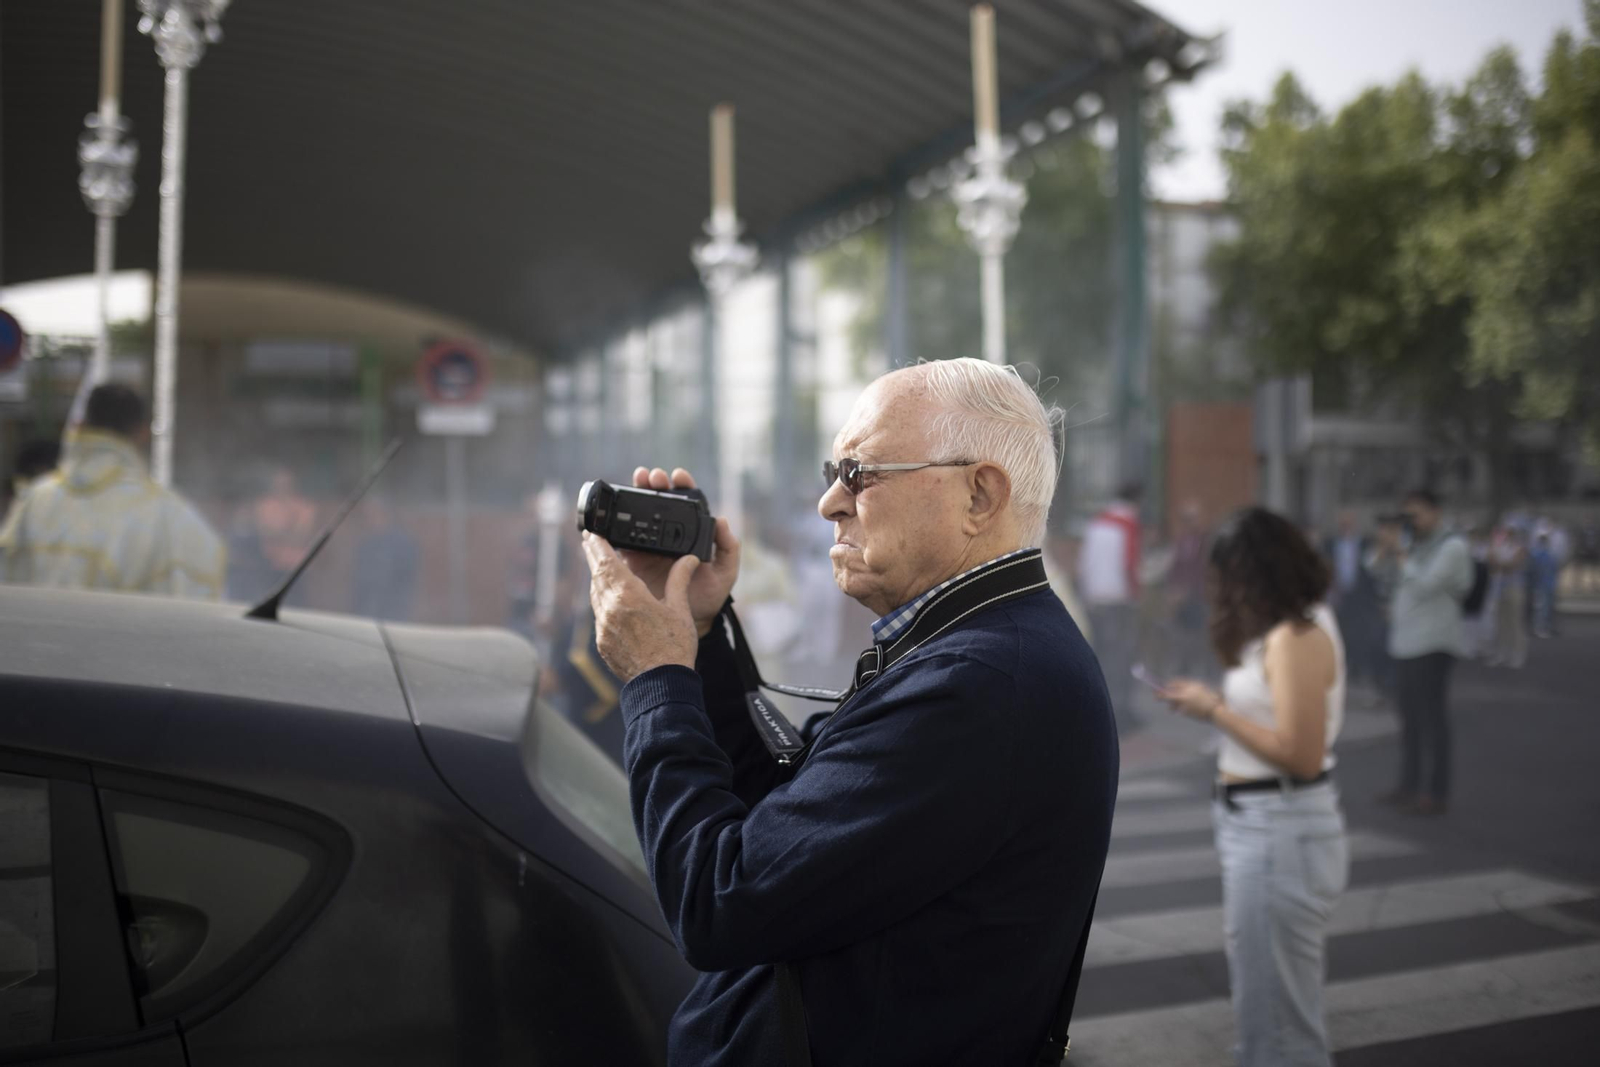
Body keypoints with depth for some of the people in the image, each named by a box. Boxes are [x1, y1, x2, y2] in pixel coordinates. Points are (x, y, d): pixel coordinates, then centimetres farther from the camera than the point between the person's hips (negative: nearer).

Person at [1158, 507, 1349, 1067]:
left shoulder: (1297, 638, -19)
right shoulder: (1304, 623, 11)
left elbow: (1301, 754, -23)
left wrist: (1215, 711, -16)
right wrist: (1214, 701, 3)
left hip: (1279, 830, -10)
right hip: (1261, 824, 10)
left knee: (1275, 1008, 2)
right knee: (1265, 997, 22)